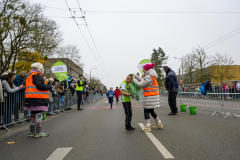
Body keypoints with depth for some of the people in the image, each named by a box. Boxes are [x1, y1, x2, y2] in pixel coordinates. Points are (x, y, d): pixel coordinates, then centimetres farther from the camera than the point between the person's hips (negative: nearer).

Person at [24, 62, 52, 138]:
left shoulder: (30, 76, 21)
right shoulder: (38, 76, -10)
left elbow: (31, 87, 19)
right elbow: (40, 86, -22)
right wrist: (49, 86, -10)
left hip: (31, 99, 10)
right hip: (38, 99, -10)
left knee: (33, 114, 14)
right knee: (39, 114, -5)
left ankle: (32, 131, 21)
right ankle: (38, 132, -2)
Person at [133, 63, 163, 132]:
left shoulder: (149, 77, -15)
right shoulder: (152, 76, 15)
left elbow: (140, 85, -16)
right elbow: (143, 81, 23)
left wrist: (134, 79, -1)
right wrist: (136, 76, 19)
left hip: (150, 97, -9)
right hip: (154, 96, 9)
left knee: (146, 111, -1)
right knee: (151, 111, 19)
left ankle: (148, 127, 0)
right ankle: (159, 124, 26)